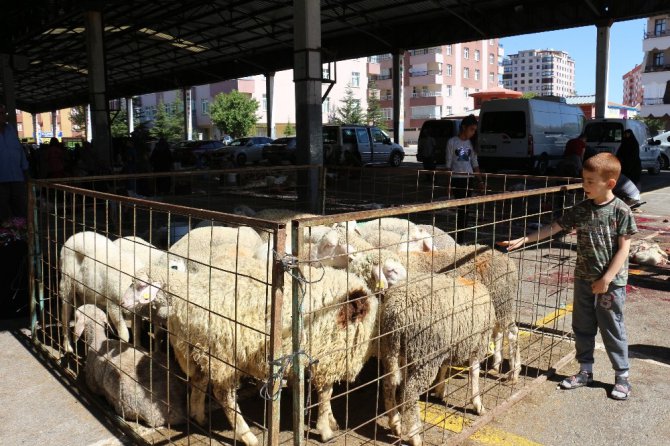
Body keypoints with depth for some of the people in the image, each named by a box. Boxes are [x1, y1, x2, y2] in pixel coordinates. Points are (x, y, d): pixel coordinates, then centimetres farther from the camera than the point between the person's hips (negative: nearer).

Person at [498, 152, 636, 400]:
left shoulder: (621, 211, -13)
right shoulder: (580, 210, 0)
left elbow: (623, 249, -13)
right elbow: (554, 227, 1)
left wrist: (606, 279, -16)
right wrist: (523, 240, -6)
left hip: (611, 282, -5)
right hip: (584, 278, 5)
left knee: (612, 329, 6)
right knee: (582, 327, 13)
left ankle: (622, 376, 23)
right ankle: (585, 371, 29)